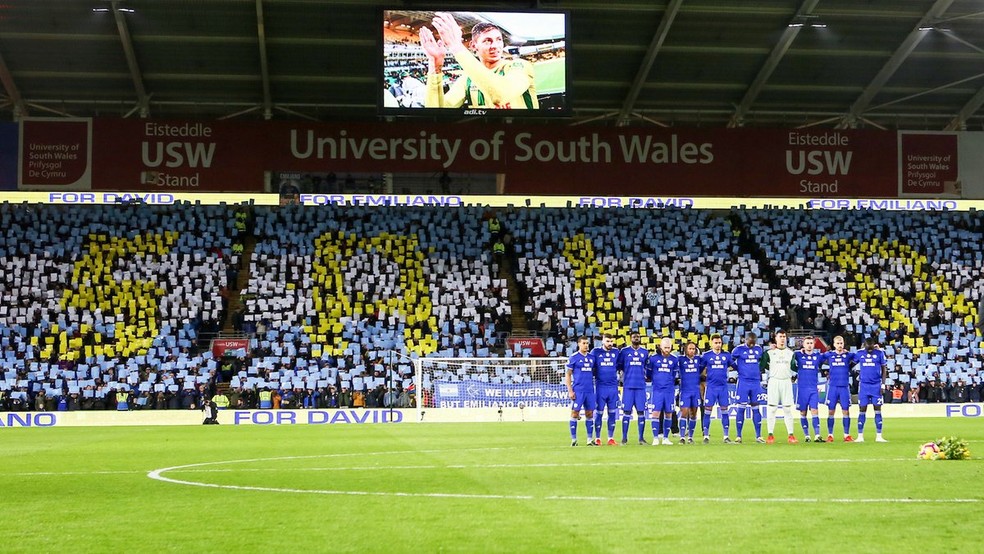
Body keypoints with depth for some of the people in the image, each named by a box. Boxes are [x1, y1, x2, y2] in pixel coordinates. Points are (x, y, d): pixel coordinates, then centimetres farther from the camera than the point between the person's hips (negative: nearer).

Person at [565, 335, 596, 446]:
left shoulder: (591, 357, 11)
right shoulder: (574, 358, -2)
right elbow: (568, 375, -1)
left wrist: (594, 385, 11)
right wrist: (570, 391, -7)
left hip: (590, 390, 5)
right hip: (578, 390, -5)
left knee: (590, 414, 6)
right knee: (575, 413, -2)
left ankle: (590, 439, 11)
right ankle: (574, 440, 4)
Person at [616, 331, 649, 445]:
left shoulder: (645, 352, 11)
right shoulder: (624, 351, 3)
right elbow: (618, 366, 9)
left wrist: (646, 375, 13)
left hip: (641, 386, 2)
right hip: (628, 386, -2)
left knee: (641, 412, 1)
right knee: (627, 411, -2)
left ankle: (641, 438, 7)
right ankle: (624, 438, 1)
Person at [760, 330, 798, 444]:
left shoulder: (790, 352, 12)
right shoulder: (769, 352, 4)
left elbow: (794, 368, 7)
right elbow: (762, 366, 1)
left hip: (786, 381, 2)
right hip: (774, 381, -2)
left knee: (788, 409, 1)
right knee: (772, 409, -2)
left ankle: (791, 435, 2)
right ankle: (770, 435, 1)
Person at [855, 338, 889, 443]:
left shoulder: (879, 353, -1)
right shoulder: (859, 354, 3)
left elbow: (884, 369, 3)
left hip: (876, 385, -1)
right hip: (864, 385, 1)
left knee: (877, 410, 1)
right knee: (862, 410, 2)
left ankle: (879, 436, 5)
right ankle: (860, 436, 6)